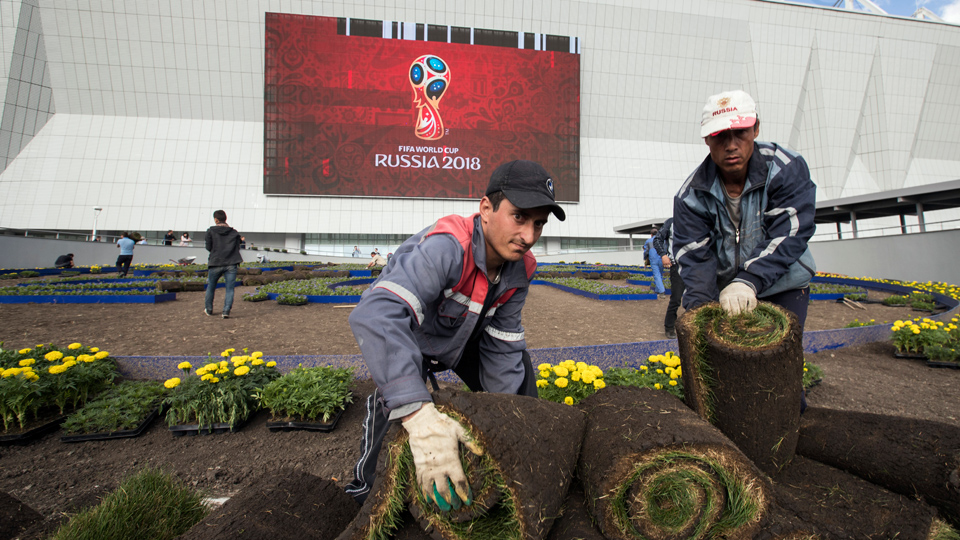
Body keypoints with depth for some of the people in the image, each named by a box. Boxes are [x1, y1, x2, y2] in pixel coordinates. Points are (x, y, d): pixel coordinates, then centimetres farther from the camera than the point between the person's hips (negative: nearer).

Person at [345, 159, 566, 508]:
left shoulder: (521, 268, -18)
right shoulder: (446, 247, -43)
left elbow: (503, 344, -9)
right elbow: (375, 314, -58)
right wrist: (420, 416, -67)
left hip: (465, 337, 6)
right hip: (407, 337, -6)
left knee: (518, 370, 1)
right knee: (395, 395, -30)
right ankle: (367, 484, 0)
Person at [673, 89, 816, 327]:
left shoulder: (787, 169, -13)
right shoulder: (691, 195, -10)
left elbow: (787, 235, -23)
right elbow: (694, 257, -14)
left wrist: (748, 281, -37)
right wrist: (699, 306, -29)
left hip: (783, 287, -1)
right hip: (723, 292, 1)